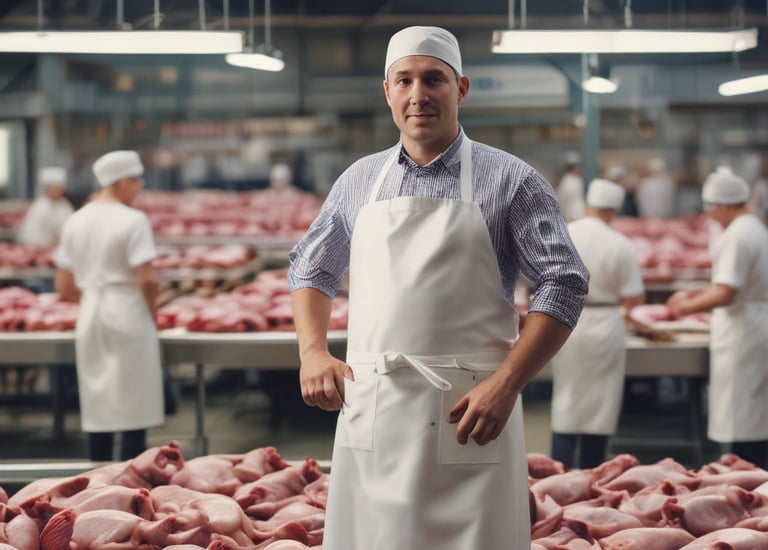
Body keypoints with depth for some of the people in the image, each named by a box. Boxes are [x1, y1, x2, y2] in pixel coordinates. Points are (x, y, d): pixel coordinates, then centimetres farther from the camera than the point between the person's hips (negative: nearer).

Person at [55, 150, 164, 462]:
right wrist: (152, 311, 0)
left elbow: (65, 287, 9)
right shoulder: (133, 220, -11)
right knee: (134, 411, 0)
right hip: (129, 319, -6)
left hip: (90, 320, 6)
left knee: (97, 411, 11)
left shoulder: (75, 222, 8)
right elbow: (147, 281, -17)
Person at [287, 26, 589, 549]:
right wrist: (313, 352, 6)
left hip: (466, 413, -3)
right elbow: (310, 268, 23)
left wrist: (505, 385, -14)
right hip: (368, 410, 4)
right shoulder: (359, 180, 12)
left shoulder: (510, 181, -1)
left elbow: (565, 284, -4)